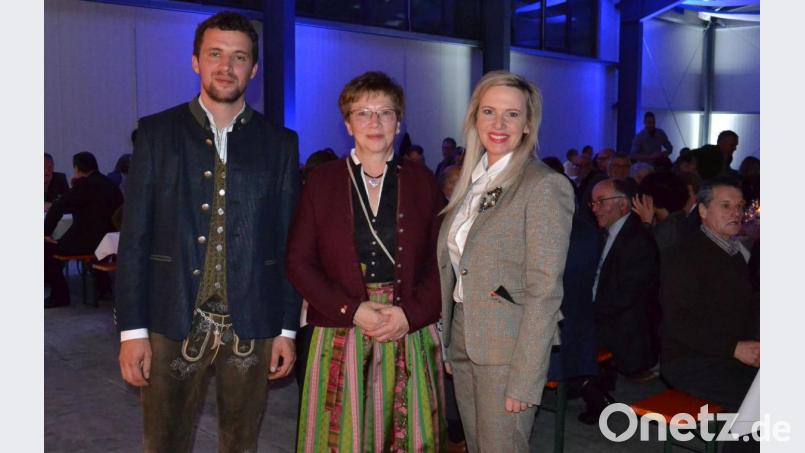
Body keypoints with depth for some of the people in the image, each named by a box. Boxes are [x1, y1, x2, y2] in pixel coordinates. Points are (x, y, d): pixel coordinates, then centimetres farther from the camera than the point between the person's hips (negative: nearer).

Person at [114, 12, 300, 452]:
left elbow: (288, 243, 5)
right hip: (174, 322, -1)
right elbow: (134, 237, 0)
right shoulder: (157, 132, 3)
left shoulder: (279, 143, 6)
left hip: (252, 326, 1)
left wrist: (287, 329, 2)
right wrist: (132, 329, -4)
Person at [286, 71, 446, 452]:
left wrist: (409, 314, -11)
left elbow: (439, 261, 4)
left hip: (410, 332, 1)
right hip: (341, 333, -1)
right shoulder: (322, 181, 4)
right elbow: (298, 261, -1)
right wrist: (353, 311, -11)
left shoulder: (422, 181, 7)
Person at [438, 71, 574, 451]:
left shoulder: (544, 185, -15)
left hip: (509, 347, -7)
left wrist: (524, 380, -19)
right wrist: (444, 341, 10)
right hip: (462, 341, 7)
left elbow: (544, 290, -18)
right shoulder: (471, 180, 7)